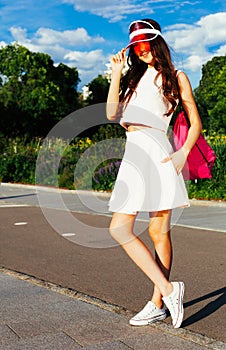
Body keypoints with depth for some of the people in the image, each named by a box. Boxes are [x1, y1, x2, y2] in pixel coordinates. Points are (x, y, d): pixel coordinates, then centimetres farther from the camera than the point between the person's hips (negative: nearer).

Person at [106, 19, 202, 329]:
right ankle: (167, 291, -2)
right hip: (133, 154, 5)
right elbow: (112, 115, 12)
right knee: (119, 228, -6)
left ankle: (159, 302, 7)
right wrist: (116, 73, 11)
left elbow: (195, 123, 7)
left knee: (159, 231, -3)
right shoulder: (134, 77, 24)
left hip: (155, 152, -5)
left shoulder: (176, 77, 11)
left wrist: (183, 153, -9)